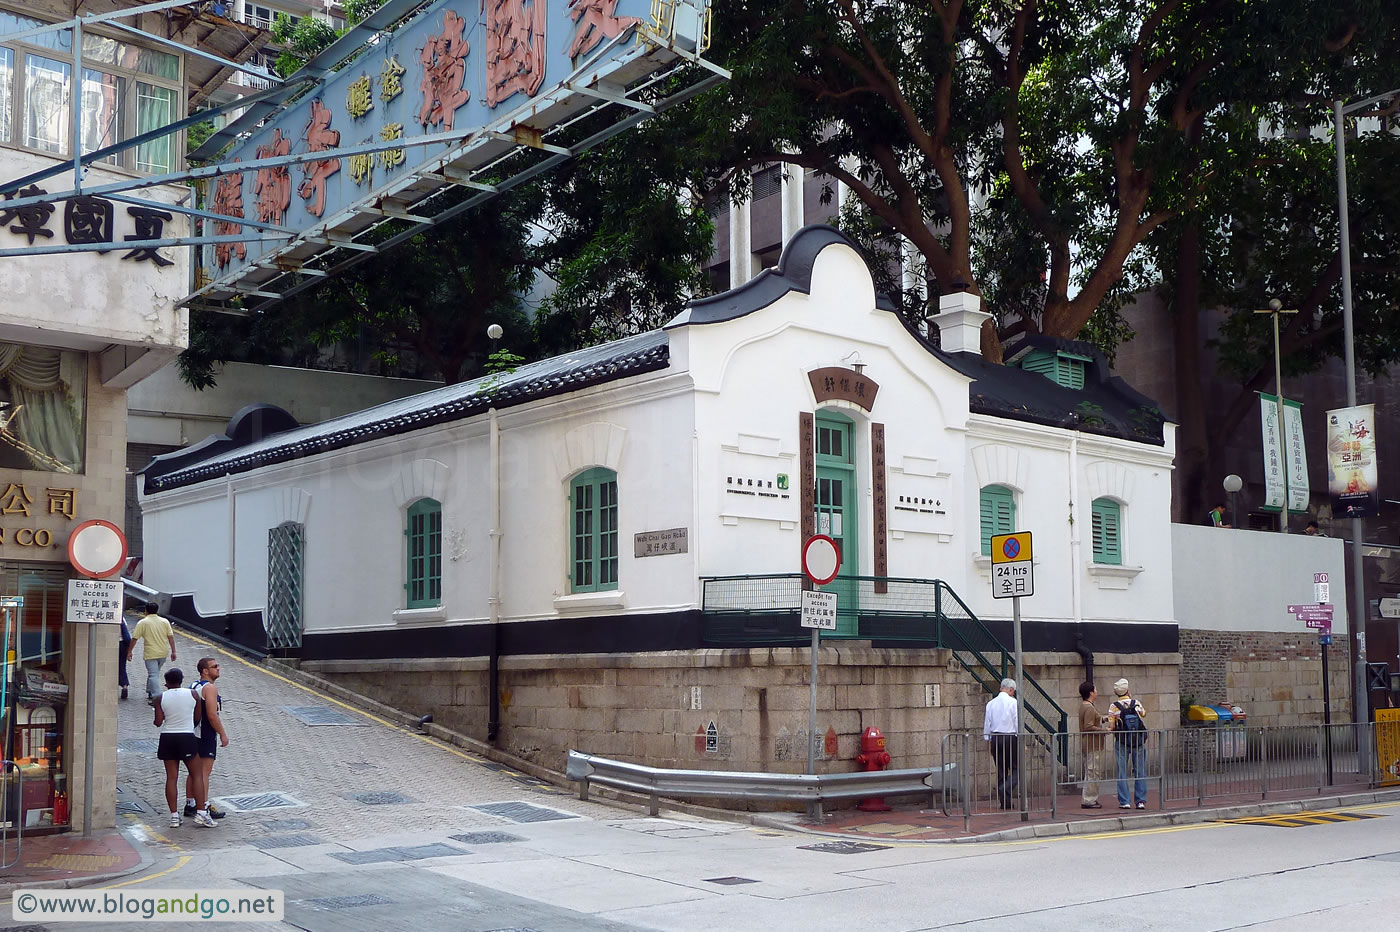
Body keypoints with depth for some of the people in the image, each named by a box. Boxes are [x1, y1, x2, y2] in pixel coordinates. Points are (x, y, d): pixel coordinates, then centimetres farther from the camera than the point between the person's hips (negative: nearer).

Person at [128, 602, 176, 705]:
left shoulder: (143, 622, -5)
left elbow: (134, 638, -6)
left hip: (151, 654, -5)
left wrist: (129, 651, 4)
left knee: (153, 675, -6)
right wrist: (173, 652, 5)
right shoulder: (165, 621, 6)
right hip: (163, 653, 5)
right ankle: (150, 692, 30)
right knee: (154, 673, 22)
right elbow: (171, 637, 2)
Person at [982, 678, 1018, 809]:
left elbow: (987, 723, 11)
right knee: (1016, 768, 3)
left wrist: (987, 740, 19)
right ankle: (1005, 789, -22)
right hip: (1010, 738, -5)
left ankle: (1005, 802, 10)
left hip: (995, 738, 5)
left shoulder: (991, 703, 7)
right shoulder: (1013, 702, -7)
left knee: (1001, 770, 10)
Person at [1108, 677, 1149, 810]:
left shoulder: (1114, 707, -8)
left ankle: (1125, 801, 3)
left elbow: (1111, 727, -10)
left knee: (1122, 772, 5)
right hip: (1139, 742, 1)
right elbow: (1144, 714, 19)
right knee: (1140, 772, 8)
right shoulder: (1137, 704, -3)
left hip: (1121, 742, -1)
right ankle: (1141, 801, 7)